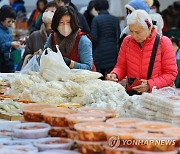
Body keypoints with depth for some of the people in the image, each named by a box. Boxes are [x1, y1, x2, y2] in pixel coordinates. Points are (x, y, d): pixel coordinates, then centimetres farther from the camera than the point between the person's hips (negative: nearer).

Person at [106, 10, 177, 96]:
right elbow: (121, 66, 18)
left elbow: (171, 73, -2)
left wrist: (150, 85, -14)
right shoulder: (127, 41, 8)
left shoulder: (163, 42, -1)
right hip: (131, 93, 3)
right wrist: (114, 75, -5)